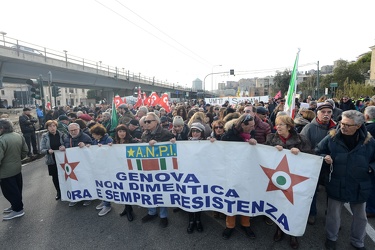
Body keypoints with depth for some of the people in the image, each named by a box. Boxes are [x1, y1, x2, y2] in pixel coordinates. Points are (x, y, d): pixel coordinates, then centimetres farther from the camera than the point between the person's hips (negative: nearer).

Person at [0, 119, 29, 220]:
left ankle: (18, 210, 18)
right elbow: (25, 151, 8)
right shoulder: (19, 136, -1)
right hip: (17, 168, 8)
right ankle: (15, 205, 38)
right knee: (17, 189, 21)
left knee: (9, 191, 7)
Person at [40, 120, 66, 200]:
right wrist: (48, 151, -24)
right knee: (55, 177, 11)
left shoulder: (62, 135, -3)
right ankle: (58, 192, 31)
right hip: (52, 161, 1)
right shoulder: (44, 137, -2)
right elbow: (42, 150, -4)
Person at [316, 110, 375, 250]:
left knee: (360, 216, 22)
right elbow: (317, 152, -1)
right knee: (333, 214, 15)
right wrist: (324, 158, -20)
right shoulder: (331, 138, -11)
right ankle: (331, 238, 40)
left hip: (360, 187, 2)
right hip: (336, 186, -1)